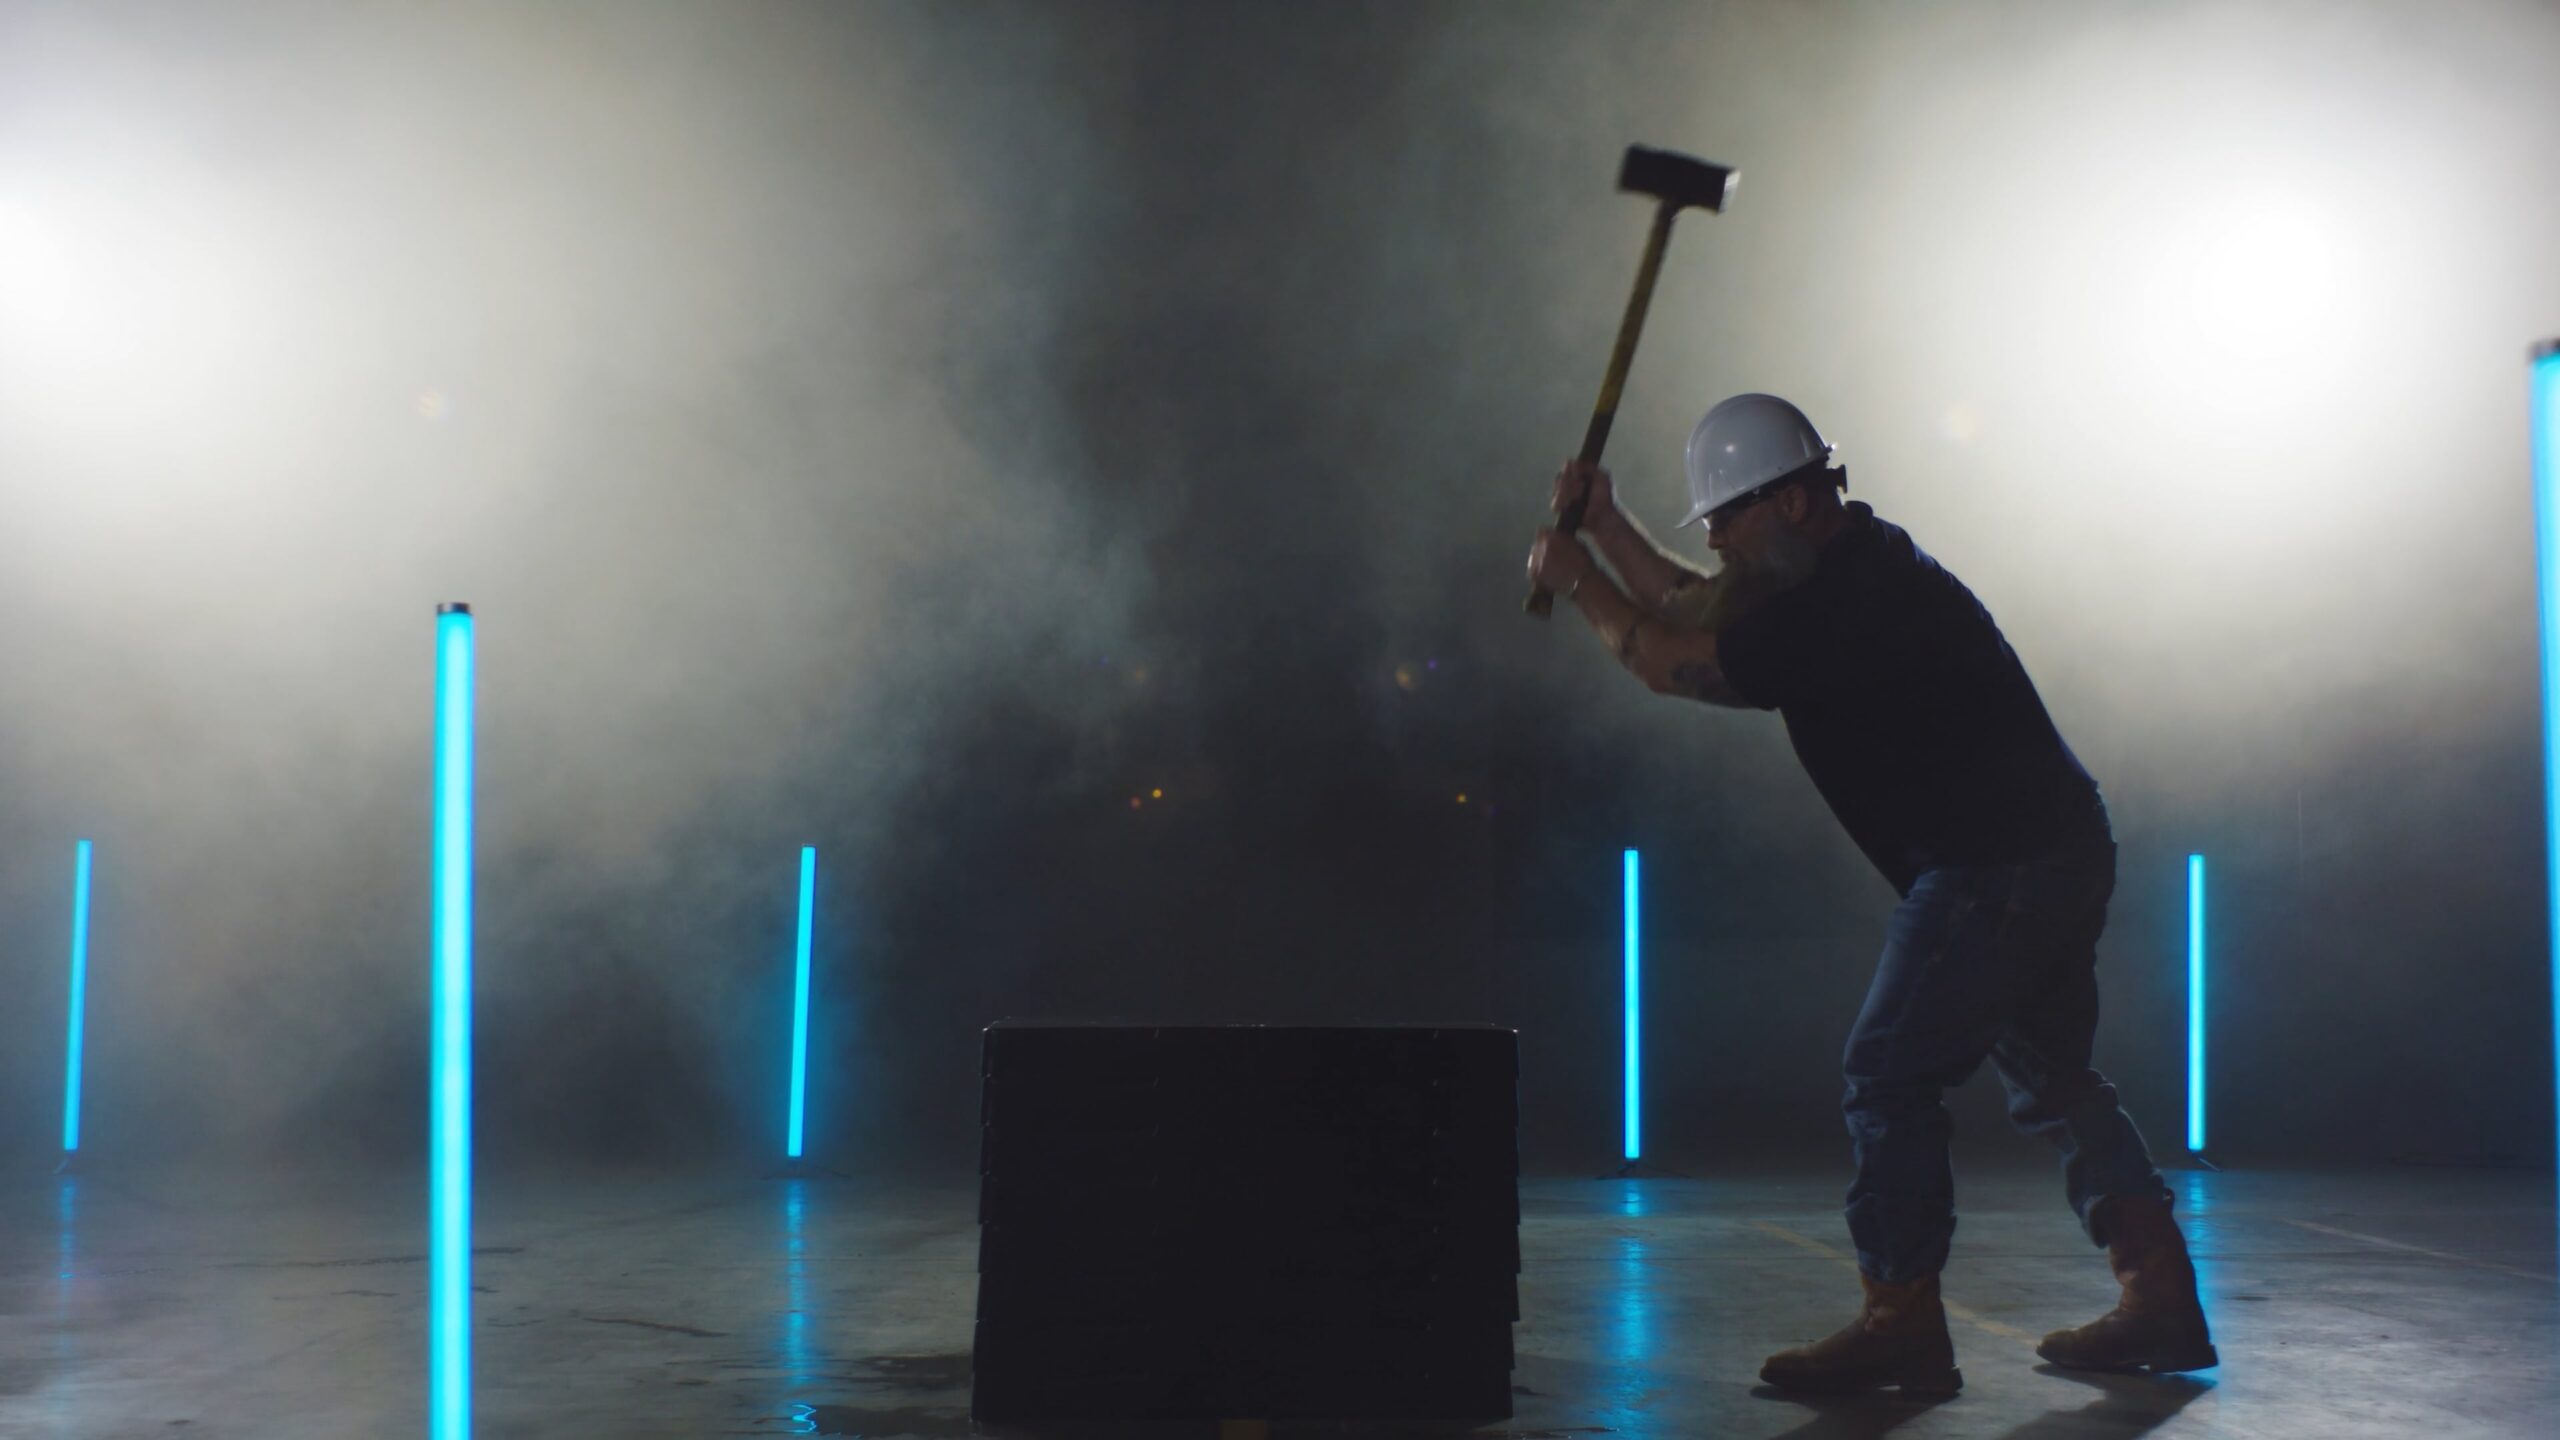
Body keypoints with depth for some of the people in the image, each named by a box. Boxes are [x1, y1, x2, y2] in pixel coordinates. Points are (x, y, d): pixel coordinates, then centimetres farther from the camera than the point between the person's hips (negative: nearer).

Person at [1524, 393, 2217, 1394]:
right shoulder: (1846, 564, 13)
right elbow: (1694, 611, 21)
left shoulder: (1850, 602, -20)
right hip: (2057, 852, 11)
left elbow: (1674, 666, -17)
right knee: (2052, 1078, 16)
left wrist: (1577, 582, -4)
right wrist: (1606, 522, 13)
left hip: (1996, 867, -11)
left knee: (1890, 1077, -7)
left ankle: (1902, 1327, -3)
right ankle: (2162, 1303, 20)